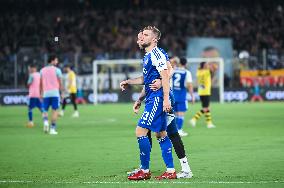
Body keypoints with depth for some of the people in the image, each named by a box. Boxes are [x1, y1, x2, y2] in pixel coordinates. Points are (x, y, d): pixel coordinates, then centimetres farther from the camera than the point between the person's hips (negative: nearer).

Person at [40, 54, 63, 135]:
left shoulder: (42, 70, 10)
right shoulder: (57, 70, -2)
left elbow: (41, 83, 11)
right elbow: (60, 83, 0)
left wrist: (41, 93, 19)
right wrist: (61, 91, 11)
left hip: (46, 93, 3)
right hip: (55, 92, -3)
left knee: (45, 110, 13)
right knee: (55, 111, 2)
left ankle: (46, 121, -17)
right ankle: (52, 129, -3)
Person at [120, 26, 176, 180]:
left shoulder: (156, 54, -13)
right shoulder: (148, 56, 17)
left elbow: (165, 77, -19)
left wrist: (166, 99, -24)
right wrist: (128, 82, 19)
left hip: (157, 99, -10)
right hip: (152, 99, 10)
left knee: (140, 131, -10)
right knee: (161, 134, 11)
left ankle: (145, 171, -4)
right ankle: (171, 171, 13)